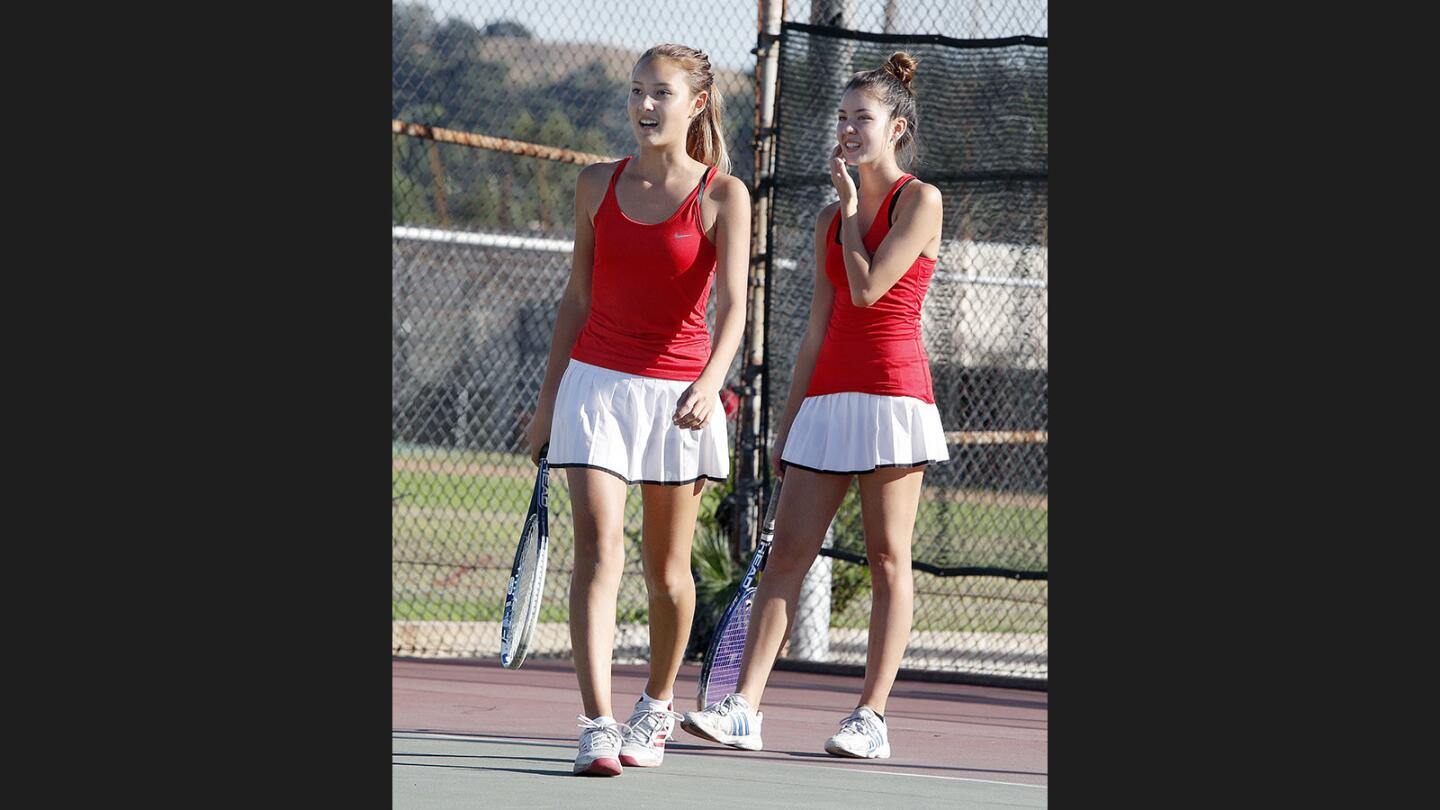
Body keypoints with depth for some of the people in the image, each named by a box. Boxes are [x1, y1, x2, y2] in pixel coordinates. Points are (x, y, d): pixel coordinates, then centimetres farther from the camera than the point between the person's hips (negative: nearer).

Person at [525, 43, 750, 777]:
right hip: (596, 379, 1)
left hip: (678, 390, -1)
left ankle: (657, 705, 30)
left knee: (666, 567, 8)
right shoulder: (598, 185, 7)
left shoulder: (723, 195, -3)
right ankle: (597, 725, -21)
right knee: (599, 546, -14)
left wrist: (711, 381, -31)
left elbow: (733, 304, -14)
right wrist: (548, 400, 14)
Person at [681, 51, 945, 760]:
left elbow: (869, 287, -14)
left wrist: (850, 204, -2)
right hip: (827, 396, 6)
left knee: (888, 557, -2)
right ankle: (743, 709, -8)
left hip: (893, 392, -6)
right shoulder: (830, 220, 17)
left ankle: (871, 717, 0)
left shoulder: (920, 201, -2)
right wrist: (787, 421, 14)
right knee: (788, 550, -2)